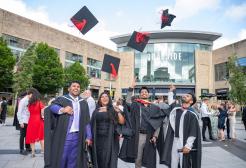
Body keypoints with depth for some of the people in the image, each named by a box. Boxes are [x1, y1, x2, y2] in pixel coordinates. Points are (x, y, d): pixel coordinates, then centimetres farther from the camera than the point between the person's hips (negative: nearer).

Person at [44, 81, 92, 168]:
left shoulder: (83, 103, 12)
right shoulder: (62, 99, 3)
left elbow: (87, 121, 11)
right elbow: (52, 107, -17)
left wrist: (88, 136, 6)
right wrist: (62, 110, -36)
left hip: (77, 136, 3)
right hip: (63, 135, -3)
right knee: (60, 159, 4)